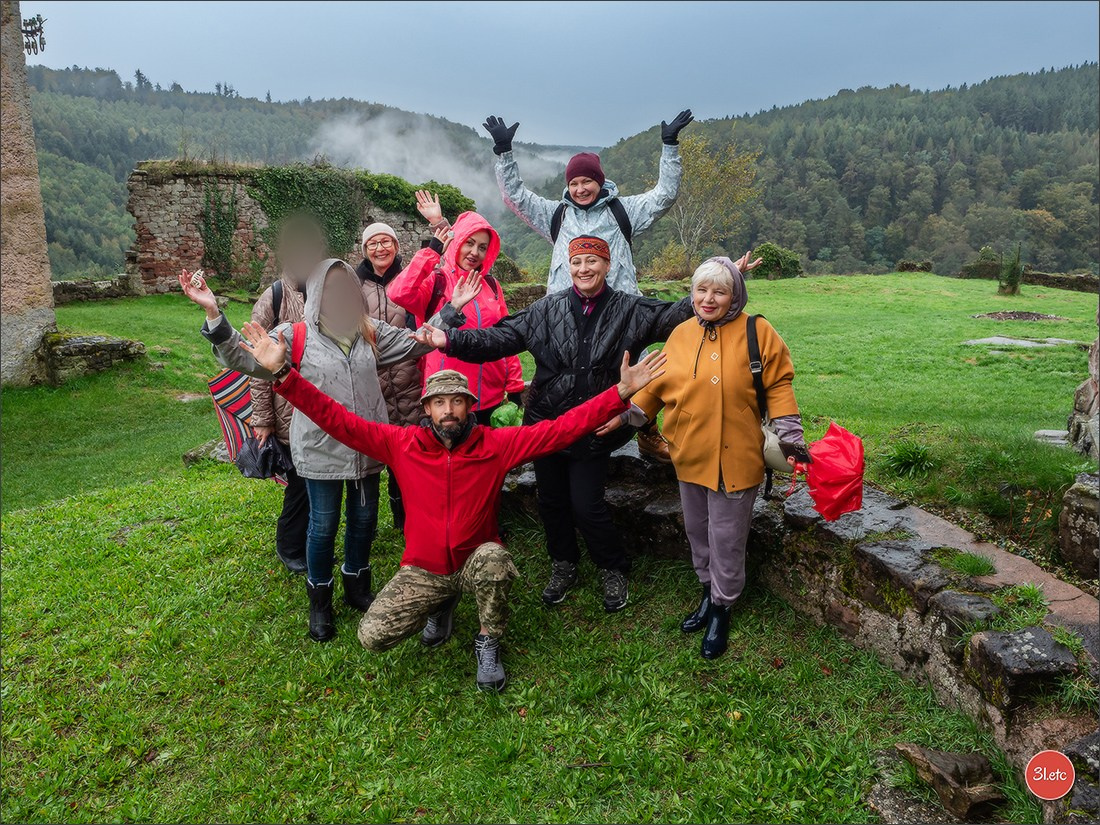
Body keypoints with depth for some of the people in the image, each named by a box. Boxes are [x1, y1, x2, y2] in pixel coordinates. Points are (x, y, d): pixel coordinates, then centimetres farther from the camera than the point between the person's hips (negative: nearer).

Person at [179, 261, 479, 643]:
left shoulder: (371, 333, 6)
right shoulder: (295, 336, -6)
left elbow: (415, 342, 13)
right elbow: (244, 358, -12)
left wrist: (451, 310, 6)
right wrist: (213, 313, -24)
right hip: (321, 449, -4)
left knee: (364, 518, 16)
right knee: (323, 525, 7)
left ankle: (357, 586, 40)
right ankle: (320, 601, 30)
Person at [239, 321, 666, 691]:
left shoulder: (496, 444, -11)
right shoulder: (403, 444, -8)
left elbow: (561, 428, -16)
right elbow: (338, 420, -11)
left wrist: (621, 392, -25)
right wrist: (282, 373, -21)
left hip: (475, 560, -1)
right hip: (423, 569, 2)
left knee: (494, 559, -36)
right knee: (372, 635, -15)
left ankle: (488, 643, -5)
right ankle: (439, 606, 17)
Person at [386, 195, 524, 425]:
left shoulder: (491, 285, 10)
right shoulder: (436, 280, -4)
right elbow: (399, 294, -24)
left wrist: (515, 385, 7)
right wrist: (432, 250, -19)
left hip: (492, 398, 4)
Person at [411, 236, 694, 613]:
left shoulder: (631, 310, -1)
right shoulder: (547, 309, 0)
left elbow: (675, 315, -5)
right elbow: (501, 337, -3)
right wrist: (450, 340, -14)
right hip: (546, 422, 3)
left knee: (586, 506, -3)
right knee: (551, 500, 13)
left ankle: (613, 571, 25)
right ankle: (563, 565, 38)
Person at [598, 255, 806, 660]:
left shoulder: (757, 332, -8)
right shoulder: (681, 335, 4)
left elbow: (778, 385, -3)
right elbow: (658, 384, 11)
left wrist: (790, 439, -9)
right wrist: (624, 414, 5)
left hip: (735, 459, -5)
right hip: (690, 456, 5)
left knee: (726, 540, 6)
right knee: (698, 531, 19)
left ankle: (721, 609, 27)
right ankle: (709, 593, 41)